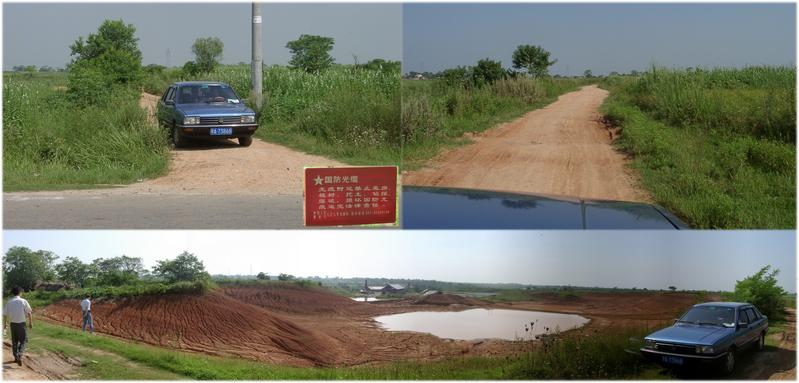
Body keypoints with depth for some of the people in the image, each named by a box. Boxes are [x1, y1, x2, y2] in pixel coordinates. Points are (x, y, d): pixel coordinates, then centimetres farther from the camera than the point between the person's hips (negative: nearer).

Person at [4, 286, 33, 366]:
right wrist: (30, 323, 4)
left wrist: (4, 324, 17)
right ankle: (19, 355, -15)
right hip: (21, 324, -3)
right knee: (23, 341, 5)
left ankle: (16, 357, 22)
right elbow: (29, 313, -7)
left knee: (14, 341, 16)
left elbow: (5, 315, 3)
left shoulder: (9, 302, -1)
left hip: (12, 324, 3)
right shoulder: (23, 301, -9)